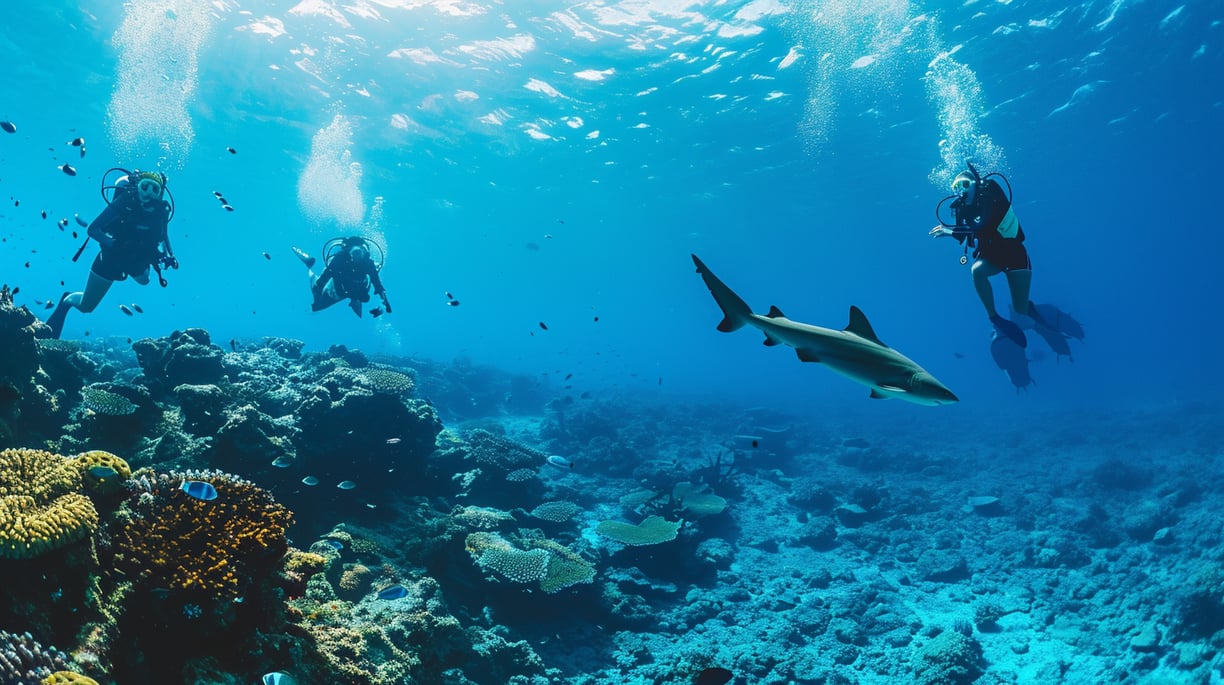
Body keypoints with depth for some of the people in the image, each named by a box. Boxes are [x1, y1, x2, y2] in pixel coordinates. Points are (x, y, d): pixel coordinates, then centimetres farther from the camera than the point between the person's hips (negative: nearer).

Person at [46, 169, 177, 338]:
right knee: (85, 306, 10)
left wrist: (170, 255, -14)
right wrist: (112, 242, -41)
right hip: (112, 257, -3)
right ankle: (67, 300, 43)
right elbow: (92, 229, -25)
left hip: (137, 260, 3)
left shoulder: (162, 209, -19)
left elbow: (163, 234, 2)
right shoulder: (124, 203, -29)